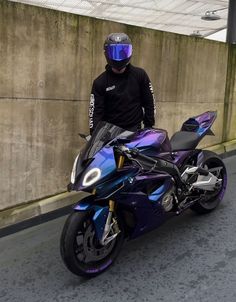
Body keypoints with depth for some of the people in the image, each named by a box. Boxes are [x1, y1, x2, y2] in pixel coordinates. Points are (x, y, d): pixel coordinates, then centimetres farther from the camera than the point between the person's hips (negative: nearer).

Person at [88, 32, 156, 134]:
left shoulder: (140, 75, 3)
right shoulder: (100, 82, 0)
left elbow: (149, 102, 7)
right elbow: (95, 110, -4)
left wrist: (149, 127, 2)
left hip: (134, 130, 0)